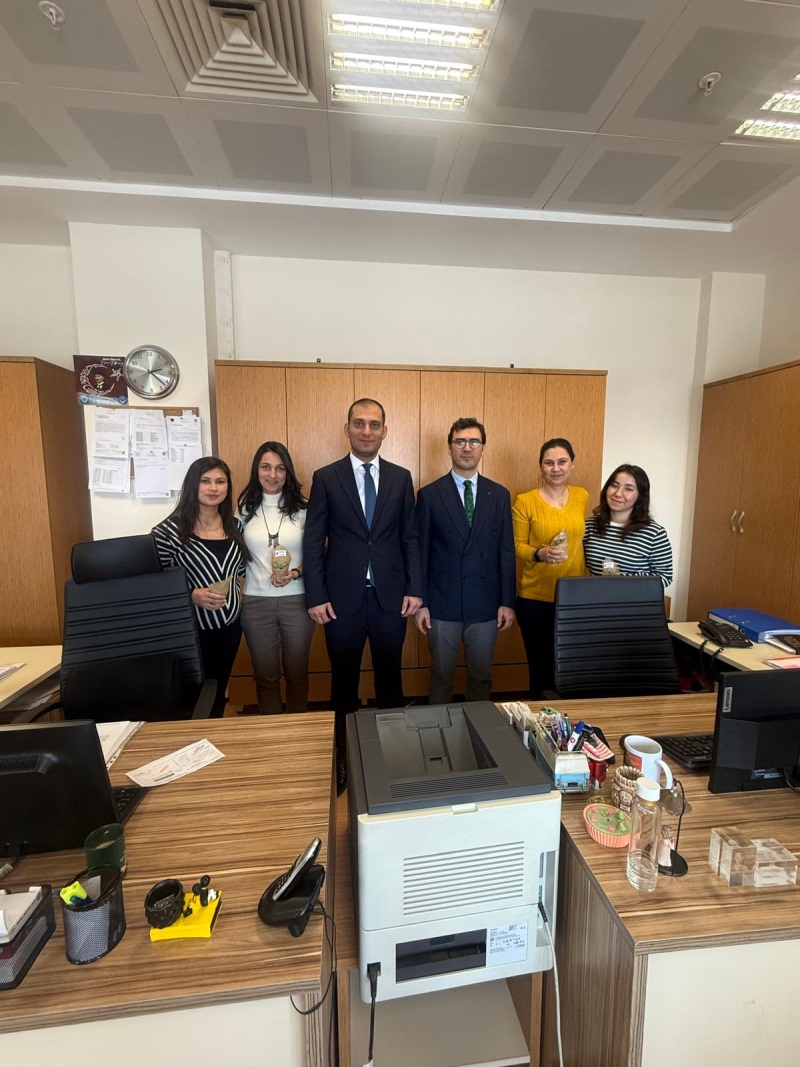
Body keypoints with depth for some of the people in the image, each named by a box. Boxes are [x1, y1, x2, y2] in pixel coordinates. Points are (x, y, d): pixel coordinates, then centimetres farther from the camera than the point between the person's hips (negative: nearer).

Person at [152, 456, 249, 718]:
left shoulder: (235, 525, 2)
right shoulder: (169, 530, -15)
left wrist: (237, 600, 2)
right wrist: (192, 595, -25)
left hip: (230, 624, 5)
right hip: (191, 628, -5)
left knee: (219, 690, 21)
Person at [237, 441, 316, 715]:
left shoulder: (302, 508, -2)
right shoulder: (245, 509, 2)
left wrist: (295, 574, -16)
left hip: (296, 600, -1)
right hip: (256, 602, 1)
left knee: (296, 671, 14)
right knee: (265, 674, 14)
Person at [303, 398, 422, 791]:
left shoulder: (400, 477, 5)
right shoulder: (325, 477, -1)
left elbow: (410, 537, 6)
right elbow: (313, 541, -2)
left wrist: (414, 589, -1)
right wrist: (316, 597, -6)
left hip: (390, 595, 2)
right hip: (343, 596, -1)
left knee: (390, 675, 13)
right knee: (344, 679, 12)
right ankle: (344, 752, 30)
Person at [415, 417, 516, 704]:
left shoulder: (499, 494, 3)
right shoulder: (430, 494, -3)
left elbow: (506, 552, 3)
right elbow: (421, 552, -2)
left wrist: (507, 602, 1)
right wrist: (420, 603, -5)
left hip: (485, 604, 2)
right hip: (443, 604, -1)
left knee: (482, 677, 16)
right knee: (441, 676, 14)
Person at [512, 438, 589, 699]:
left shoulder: (582, 496, 5)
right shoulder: (525, 501, -8)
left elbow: (582, 539, 15)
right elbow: (517, 546, -4)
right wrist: (540, 554, -24)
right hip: (535, 598, -3)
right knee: (540, 664, 9)